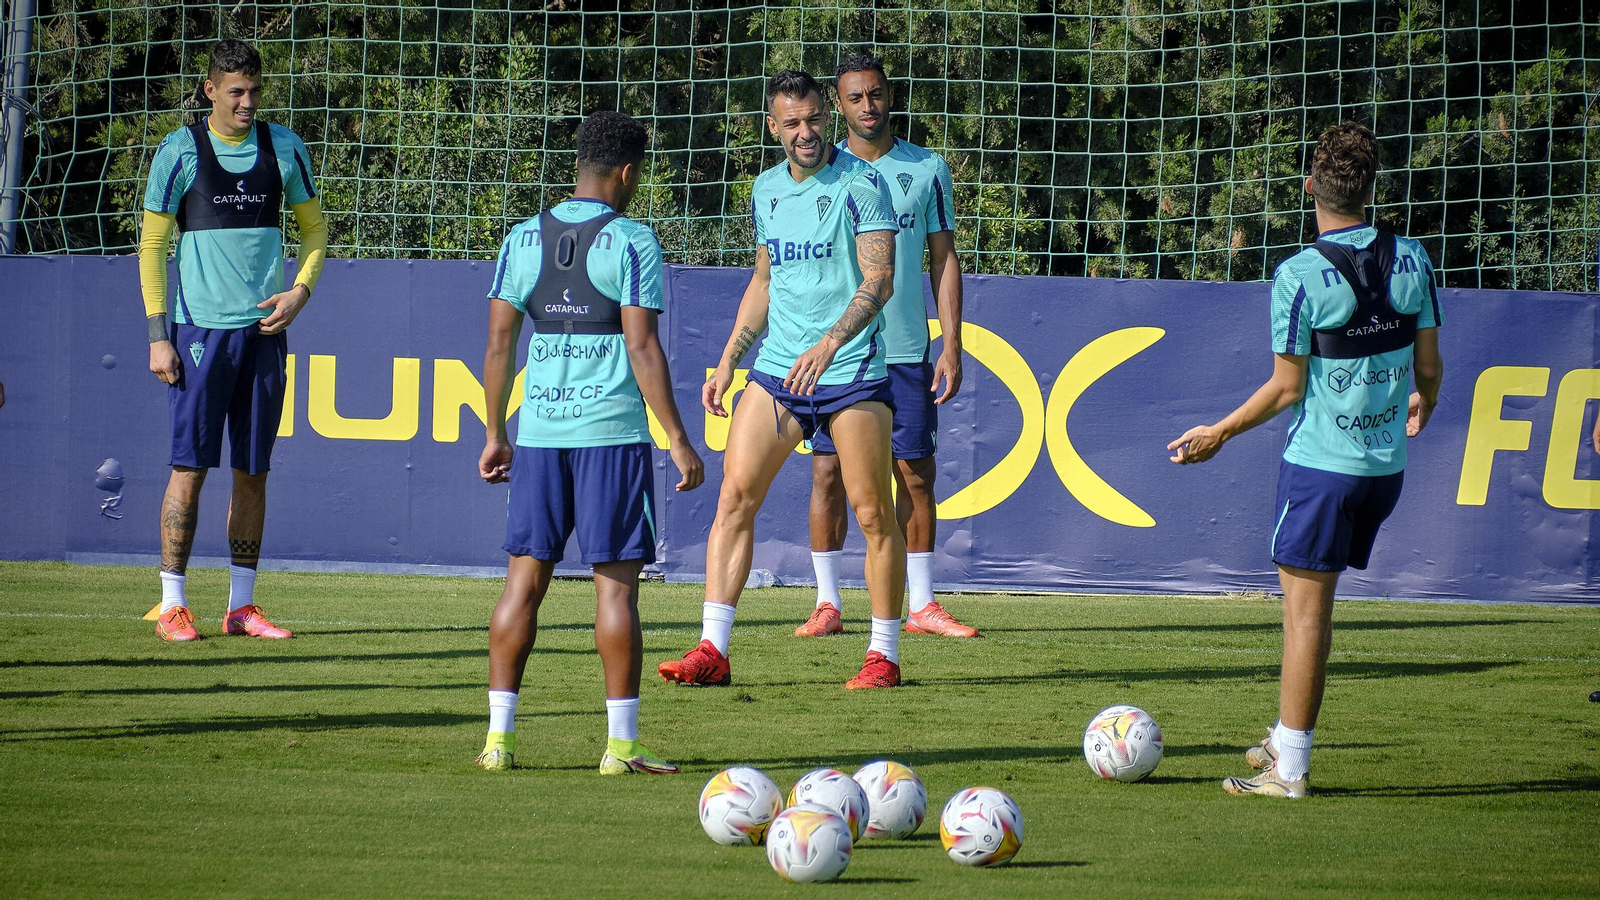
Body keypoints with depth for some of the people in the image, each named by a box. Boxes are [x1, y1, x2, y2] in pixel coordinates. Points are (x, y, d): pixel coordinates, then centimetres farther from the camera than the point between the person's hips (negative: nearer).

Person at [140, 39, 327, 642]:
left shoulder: (284, 148, 7)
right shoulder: (180, 152, -2)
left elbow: (314, 226, 19)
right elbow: (151, 246, 0)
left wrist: (301, 289, 1)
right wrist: (158, 335, -6)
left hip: (264, 329, 3)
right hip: (200, 328, -3)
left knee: (253, 472, 6)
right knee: (190, 467, -5)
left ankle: (241, 607, 11)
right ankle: (172, 607, -1)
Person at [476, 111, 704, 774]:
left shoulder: (523, 240, 7)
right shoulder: (632, 242, -6)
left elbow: (499, 342, 7)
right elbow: (642, 347, -10)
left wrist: (495, 434, 15)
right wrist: (678, 440, -7)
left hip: (538, 430, 4)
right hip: (613, 431, -4)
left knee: (525, 578, 9)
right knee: (616, 582, 0)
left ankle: (498, 736, 6)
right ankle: (620, 744, -1)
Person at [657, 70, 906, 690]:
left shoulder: (860, 184, -7)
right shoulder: (766, 190, 12)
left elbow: (879, 279, -15)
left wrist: (829, 344, -28)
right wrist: (728, 361, 16)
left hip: (852, 370, -5)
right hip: (776, 367, 5)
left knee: (873, 511, -2)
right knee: (735, 495, -5)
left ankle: (883, 655, 10)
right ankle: (712, 650, -6)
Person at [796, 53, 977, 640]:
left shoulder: (927, 169, 6)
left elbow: (944, 259, 7)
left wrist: (951, 346, 0)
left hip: (907, 350, 1)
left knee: (916, 473, 2)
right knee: (828, 474, -2)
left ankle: (921, 604, 8)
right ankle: (827, 603, 3)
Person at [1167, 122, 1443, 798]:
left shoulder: (1301, 275, -15)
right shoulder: (1410, 260, 0)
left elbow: (1288, 387, -12)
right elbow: (1428, 365, 8)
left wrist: (1219, 433, 2)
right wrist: (1424, 403, 31)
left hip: (1321, 459, -6)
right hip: (1387, 462, 6)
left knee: (1306, 605, -2)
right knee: (1311, 599, 18)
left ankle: (1288, 768, 0)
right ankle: (1288, 740, 22)